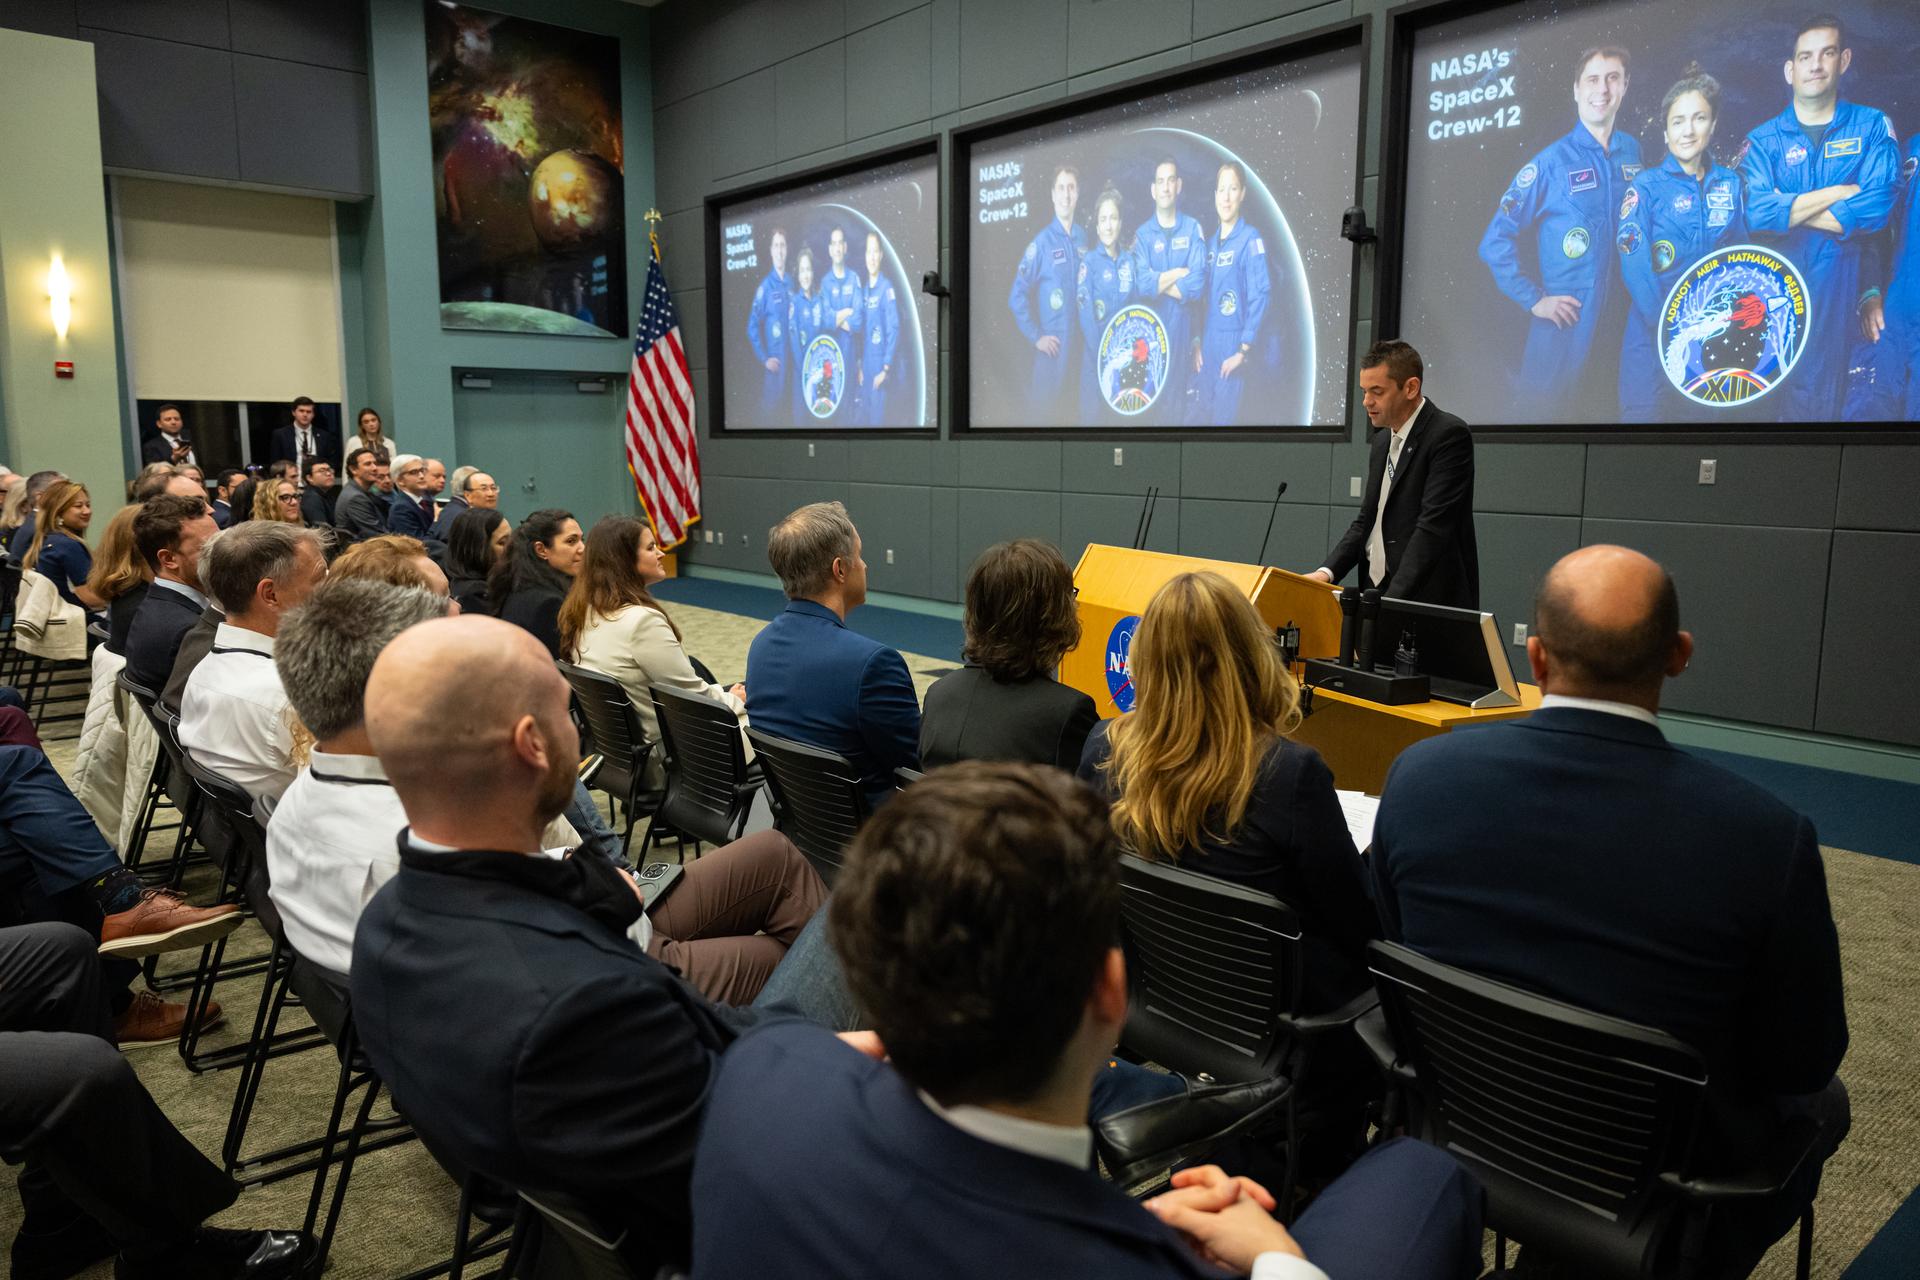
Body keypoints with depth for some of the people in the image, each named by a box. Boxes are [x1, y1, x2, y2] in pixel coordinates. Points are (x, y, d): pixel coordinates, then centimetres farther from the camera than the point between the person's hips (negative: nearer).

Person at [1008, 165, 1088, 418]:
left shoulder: (1083, 237, 6)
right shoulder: (1041, 242, -9)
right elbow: (1016, 296, -9)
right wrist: (1035, 337, -10)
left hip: (1080, 342, 5)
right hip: (1052, 345, -5)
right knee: (1044, 407, 2)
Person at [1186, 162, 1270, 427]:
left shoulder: (1250, 239, -8)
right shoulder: (1211, 243, 13)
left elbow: (1260, 296, -15)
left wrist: (1243, 350, -17)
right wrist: (1197, 342, 9)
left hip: (1231, 343, -7)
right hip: (1206, 342, 7)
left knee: (1223, 419, -2)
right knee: (1195, 416, 9)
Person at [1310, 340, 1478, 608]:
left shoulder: (1449, 435, -10)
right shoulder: (1383, 441, 15)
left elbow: (1433, 527, -18)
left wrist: (1394, 601, -26)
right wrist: (1326, 572, -2)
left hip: (1430, 600, -6)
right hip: (1377, 594, 7)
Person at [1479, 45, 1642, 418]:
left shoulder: (1632, 151, 5)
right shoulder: (1551, 162, -8)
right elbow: (1495, 242, -9)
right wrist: (1534, 300, -12)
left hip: (1619, 318, 4)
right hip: (1564, 324, -4)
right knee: (1540, 412, 3)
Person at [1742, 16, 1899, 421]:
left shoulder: (1873, 127, 4)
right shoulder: (1763, 140, 3)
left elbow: (1876, 207, -11)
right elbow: (1756, 214, -14)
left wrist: (1789, 209, -9)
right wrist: (1836, 193, -10)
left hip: (1842, 289, 0)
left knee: (1828, 397, 5)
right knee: (1773, 398, 5)